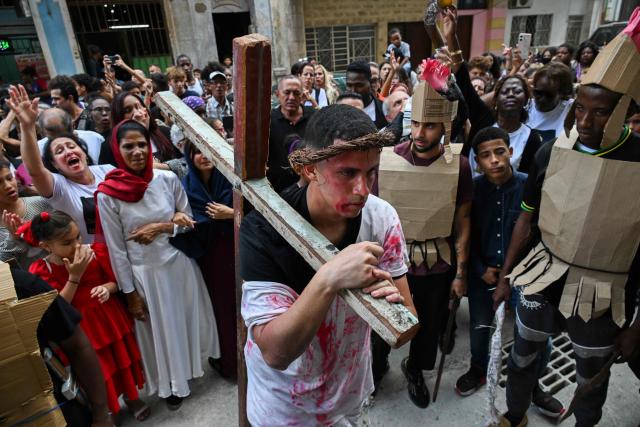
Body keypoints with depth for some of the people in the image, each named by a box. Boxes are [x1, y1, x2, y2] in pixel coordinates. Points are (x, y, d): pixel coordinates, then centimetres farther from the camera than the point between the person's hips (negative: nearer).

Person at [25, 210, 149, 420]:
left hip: (110, 318, 2)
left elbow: (116, 280, 0)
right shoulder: (41, 270, -14)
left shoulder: (94, 252, -10)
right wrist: (74, 276, -26)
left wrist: (106, 288, -23)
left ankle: (131, 398, 43)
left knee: (122, 360, 17)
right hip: (80, 329, -2)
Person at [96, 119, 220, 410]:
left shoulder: (168, 179, -8)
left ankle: (192, 366, 50)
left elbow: (189, 222, 1)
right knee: (159, 330, 16)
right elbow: (116, 250, -9)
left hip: (180, 264, 2)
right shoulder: (108, 195, -14)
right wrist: (130, 293, -5)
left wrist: (161, 228, -17)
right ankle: (170, 383, 43)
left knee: (189, 320, 20)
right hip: (145, 273, -2)